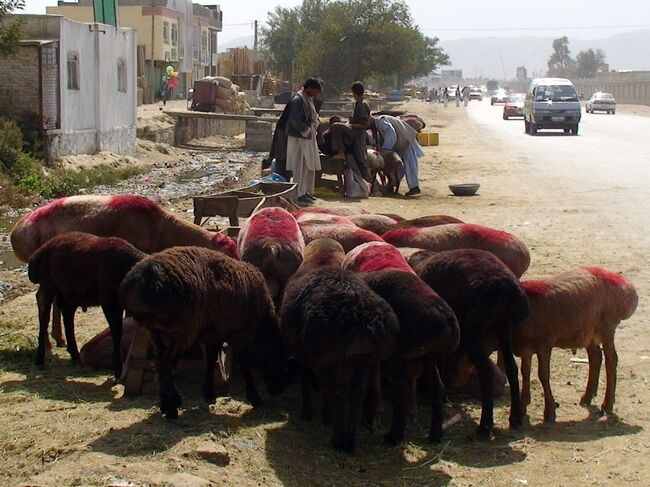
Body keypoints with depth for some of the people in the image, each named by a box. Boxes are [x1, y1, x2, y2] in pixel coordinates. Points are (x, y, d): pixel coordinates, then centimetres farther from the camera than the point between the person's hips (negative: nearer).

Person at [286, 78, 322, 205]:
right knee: (301, 167, -6)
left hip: (309, 137, 10)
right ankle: (300, 193, -2)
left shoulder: (309, 99, 14)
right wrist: (306, 131, -17)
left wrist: (313, 129, 7)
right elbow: (295, 120, -21)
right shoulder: (297, 100, -16)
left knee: (310, 166, 13)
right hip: (299, 138, -10)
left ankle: (306, 191, 21)